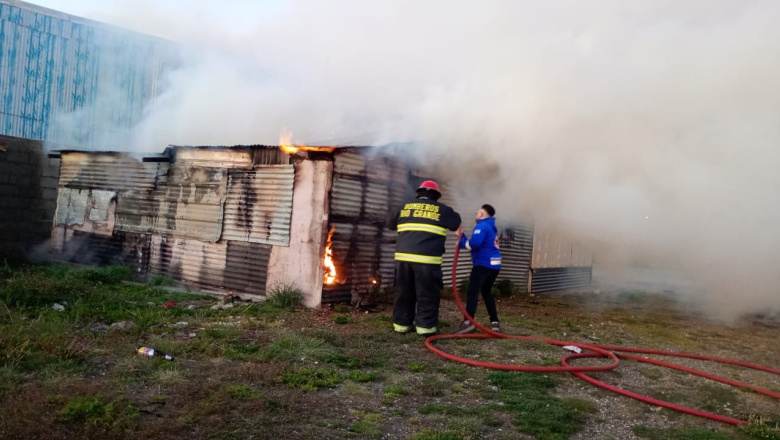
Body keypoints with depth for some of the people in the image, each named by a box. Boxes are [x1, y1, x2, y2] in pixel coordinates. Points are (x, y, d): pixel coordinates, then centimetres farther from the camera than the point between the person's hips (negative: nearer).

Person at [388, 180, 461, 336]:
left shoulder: (405, 206, 16)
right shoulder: (441, 209, 8)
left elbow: (390, 223, 27)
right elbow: (456, 222, 24)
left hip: (403, 257, 4)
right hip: (427, 259, -4)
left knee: (404, 293, 14)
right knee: (427, 295, 5)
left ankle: (402, 323, 20)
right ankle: (425, 325, 7)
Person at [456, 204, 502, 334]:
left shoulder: (482, 226, -9)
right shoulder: (491, 227, 21)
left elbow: (474, 243, -24)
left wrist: (461, 242, -7)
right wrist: (462, 237, 15)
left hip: (483, 264, -9)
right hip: (494, 265, 10)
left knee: (473, 292, -11)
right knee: (487, 292, 17)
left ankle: (468, 321, -20)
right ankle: (495, 322, 14)